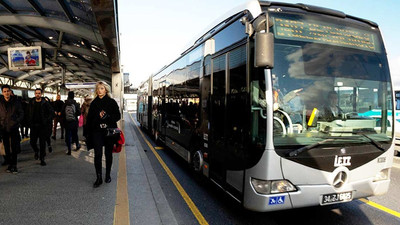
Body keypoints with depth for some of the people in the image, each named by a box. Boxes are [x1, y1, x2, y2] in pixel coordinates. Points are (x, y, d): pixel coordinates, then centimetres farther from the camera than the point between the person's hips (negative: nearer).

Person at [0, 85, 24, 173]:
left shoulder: (16, 102, 0)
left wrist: (16, 122, -10)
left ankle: (14, 165, 5)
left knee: (14, 147, -2)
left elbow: (21, 113, 4)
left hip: (14, 128, -2)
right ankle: (10, 163, 19)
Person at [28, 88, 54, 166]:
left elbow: (52, 112, -1)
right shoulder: (31, 103, 4)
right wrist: (29, 120, 6)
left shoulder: (45, 103, -4)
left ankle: (42, 159, 10)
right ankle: (36, 151, 36)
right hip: (33, 125, 2)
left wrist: (48, 121, -8)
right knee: (32, 142, 3)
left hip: (42, 126, -2)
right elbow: (27, 112, 16)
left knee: (42, 143, 1)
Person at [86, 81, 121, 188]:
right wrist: (89, 133, 3)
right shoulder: (94, 103, 8)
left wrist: (107, 116, -19)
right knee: (98, 154, -7)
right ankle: (99, 178, 2)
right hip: (97, 132, 1)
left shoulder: (112, 102, 1)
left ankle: (108, 175, 25)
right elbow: (89, 118, 9)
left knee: (108, 154, 9)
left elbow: (118, 116, -1)